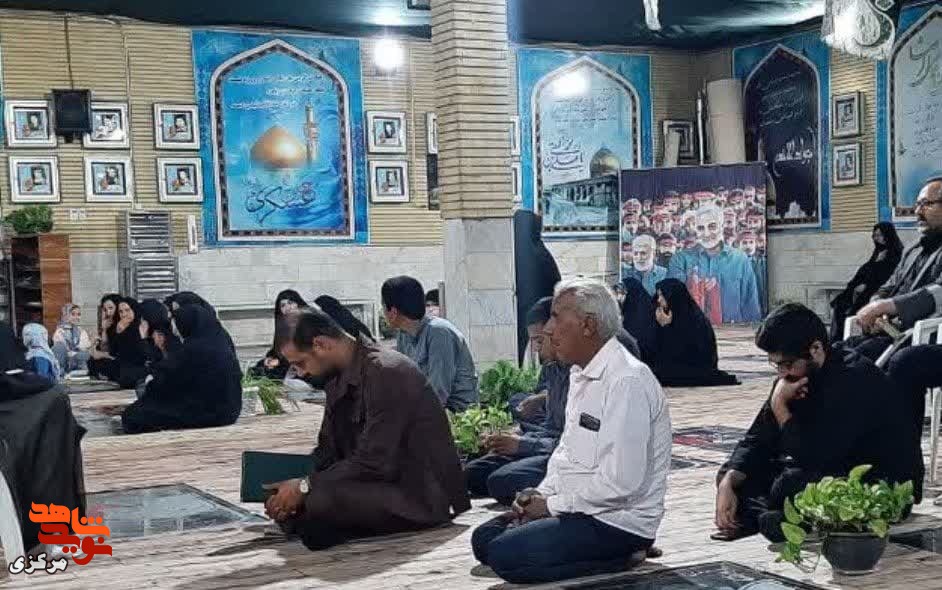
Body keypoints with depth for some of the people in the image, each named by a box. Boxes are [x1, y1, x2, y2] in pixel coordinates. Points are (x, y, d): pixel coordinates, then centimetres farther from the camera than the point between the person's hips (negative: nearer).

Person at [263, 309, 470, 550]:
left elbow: (373, 463, -24)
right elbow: (327, 451, 10)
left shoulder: (386, 372, -21)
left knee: (322, 501, -30)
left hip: (423, 495, -9)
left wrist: (304, 487, -18)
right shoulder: (339, 378, 8)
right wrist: (294, 489, -7)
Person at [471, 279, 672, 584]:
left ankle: (620, 557, -6)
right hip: (578, 508, 10)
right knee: (483, 539, 7)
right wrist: (542, 493, 2)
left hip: (618, 521, -10)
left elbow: (621, 482, -26)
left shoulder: (628, 381, -21)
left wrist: (552, 505, -15)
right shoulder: (580, 374, 11)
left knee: (504, 554, -20)